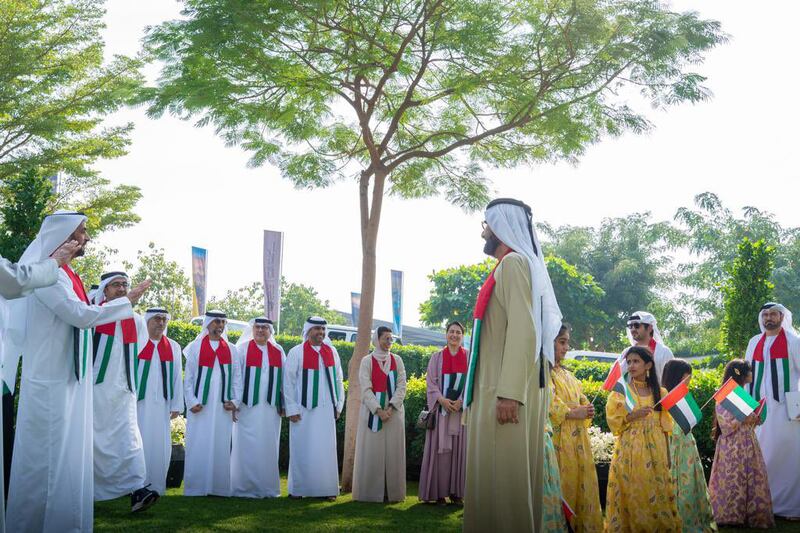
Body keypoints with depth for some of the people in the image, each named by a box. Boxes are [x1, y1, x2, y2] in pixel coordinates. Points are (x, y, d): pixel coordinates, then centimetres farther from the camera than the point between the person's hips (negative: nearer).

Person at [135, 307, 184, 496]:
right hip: (138, 403, -3)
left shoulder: (173, 347, 9)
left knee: (160, 444, 5)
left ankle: (157, 486, 13)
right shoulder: (135, 343, -1)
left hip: (162, 404, 3)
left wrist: (176, 405, 4)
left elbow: (178, 377, 8)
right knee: (139, 443, 1)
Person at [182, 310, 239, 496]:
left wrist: (234, 401, -4)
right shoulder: (196, 347, 4)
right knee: (198, 447, -2)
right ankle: (195, 487, 3)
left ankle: (219, 487, 7)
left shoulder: (230, 350, 10)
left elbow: (236, 378, 8)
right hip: (199, 406, -2)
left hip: (222, 407, 2)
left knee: (221, 447, 2)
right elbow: (188, 377, 2)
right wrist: (191, 402, -8)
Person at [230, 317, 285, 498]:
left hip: (270, 407, 3)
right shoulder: (242, 349, 1)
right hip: (248, 406, -3)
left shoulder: (278, 351, 9)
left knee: (268, 447, 6)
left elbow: (283, 379, 10)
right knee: (247, 448, -1)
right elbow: (236, 376, -3)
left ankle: (267, 488, 13)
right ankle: (244, 488, 7)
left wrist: (283, 405, 5)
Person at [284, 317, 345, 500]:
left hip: (326, 409, 3)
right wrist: (292, 409, -8)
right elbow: (288, 382, -4)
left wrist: (339, 405, 7)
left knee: (326, 450, 5)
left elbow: (338, 380, 12)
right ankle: (298, 489, 11)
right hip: (303, 409, -3)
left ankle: (327, 488, 11)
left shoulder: (331, 352, 7)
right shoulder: (296, 353, -4)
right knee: (302, 450, 3)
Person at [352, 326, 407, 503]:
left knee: (392, 452, 3)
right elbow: (366, 389, -7)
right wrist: (378, 410, -17)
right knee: (371, 452, 0)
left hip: (394, 411, 2)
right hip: (372, 411, -2)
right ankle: (370, 492, 5)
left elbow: (401, 386, 0)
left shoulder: (397, 360, 8)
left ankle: (392, 492, 7)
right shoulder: (367, 361, 0)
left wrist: (391, 407, -13)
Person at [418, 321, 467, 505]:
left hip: (463, 409, 0)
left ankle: (456, 491, 3)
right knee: (440, 449, -2)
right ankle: (439, 492, -1)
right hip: (441, 408, 0)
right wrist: (442, 400, -14)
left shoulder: (470, 357, 8)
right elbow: (431, 382, 2)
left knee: (459, 449, -1)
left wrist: (461, 401, -13)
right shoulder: (437, 357, 8)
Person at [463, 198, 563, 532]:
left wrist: (509, 393, -25)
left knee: (502, 475, -8)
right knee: (499, 475, 10)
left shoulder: (514, 262, -8)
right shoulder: (509, 266, 21)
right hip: (502, 387, 10)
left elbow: (522, 330, -19)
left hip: (508, 390, -10)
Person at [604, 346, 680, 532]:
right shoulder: (620, 390, 2)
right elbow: (613, 421, -4)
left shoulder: (660, 392, 8)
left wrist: (667, 456, 5)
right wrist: (632, 416, -19)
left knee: (656, 494, 1)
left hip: (655, 451, 2)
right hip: (629, 451, -2)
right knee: (630, 495, -3)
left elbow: (665, 427, 8)